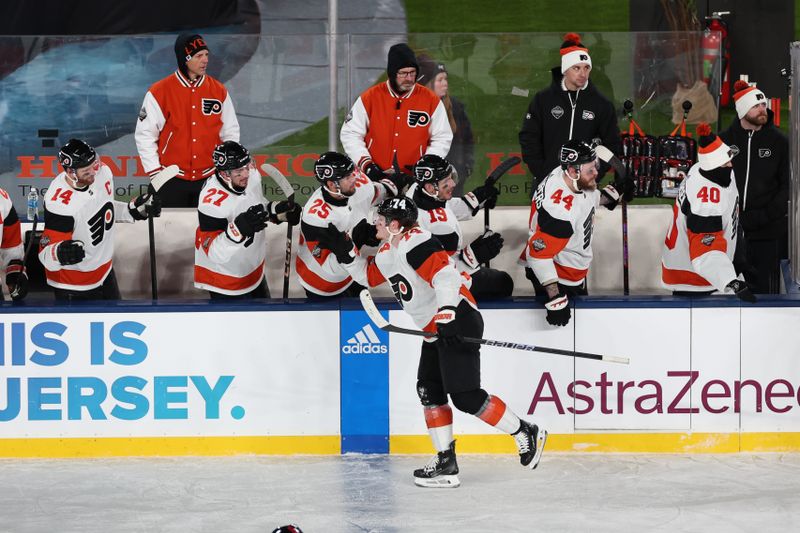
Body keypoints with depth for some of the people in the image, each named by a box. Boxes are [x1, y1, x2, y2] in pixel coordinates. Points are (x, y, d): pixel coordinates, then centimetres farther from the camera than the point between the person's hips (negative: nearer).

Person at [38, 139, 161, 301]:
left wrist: (135, 210, -4)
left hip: (104, 272, 8)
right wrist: (59, 253, -52)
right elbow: (46, 254, -29)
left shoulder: (103, 173, -12)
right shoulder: (60, 204, -34)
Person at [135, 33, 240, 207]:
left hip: (209, 179, 3)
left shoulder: (219, 91, 3)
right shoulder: (159, 92, -7)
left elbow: (230, 133, 13)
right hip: (172, 182, -3)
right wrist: (156, 172, -6)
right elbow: (144, 134, -3)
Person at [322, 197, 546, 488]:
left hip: (458, 320, -11)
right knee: (429, 390, 7)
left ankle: (526, 433, -1)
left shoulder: (414, 242, -17)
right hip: (435, 330, 11)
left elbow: (444, 274, -29)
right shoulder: (387, 252, 15)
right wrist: (347, 253, 14)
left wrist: (446, 314, -39)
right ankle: (446, 463, 9)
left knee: (465, 396, -14)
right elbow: (369, 276, 30)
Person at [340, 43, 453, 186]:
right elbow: (350, 134, 3)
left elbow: (442, 139, 7)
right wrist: (366, 164, -7)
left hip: (414, 179, 0)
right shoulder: (369, 98, 0)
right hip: (375, 178, 0)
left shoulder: (431, 100, 1)